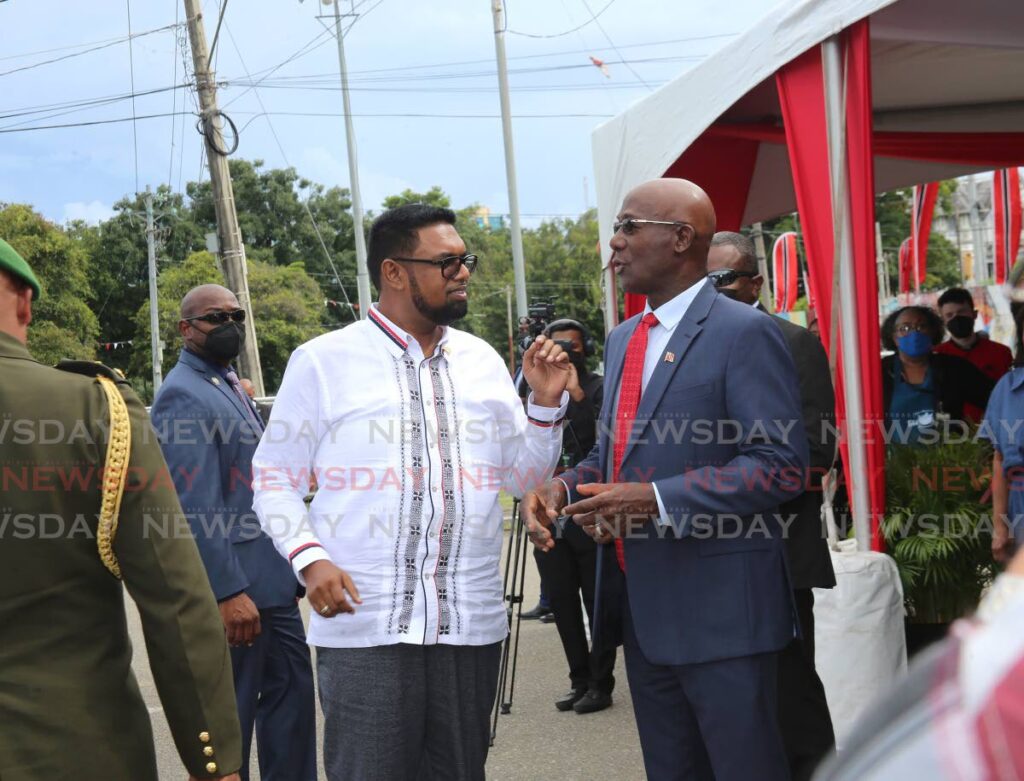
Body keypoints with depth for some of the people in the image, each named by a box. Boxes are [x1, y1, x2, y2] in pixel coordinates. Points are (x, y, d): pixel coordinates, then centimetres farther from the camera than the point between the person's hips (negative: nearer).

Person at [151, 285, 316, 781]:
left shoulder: (228, 383, 15)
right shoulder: (184, 395, -15)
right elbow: (195, 506, -22)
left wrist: (289, 567, 18)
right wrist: (230, 591, -26)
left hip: (270, 577, 9)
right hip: (234, 583, -9)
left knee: (292, 688, 14)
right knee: (230, 710, 1)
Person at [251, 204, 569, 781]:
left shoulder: (482, 360, 11)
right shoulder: (324, 361, 0)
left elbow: (525, 478, 15)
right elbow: (276, 479, 2)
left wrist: (547, 403, -1)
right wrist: (310, 559, -13)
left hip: (471, 625, 4)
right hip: (364, 625, -3)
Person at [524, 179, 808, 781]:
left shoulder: (744, 333, -11)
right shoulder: (623, 339, 15)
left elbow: (781, 466, -18)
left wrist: (656, 500, -24)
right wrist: (562, 488, 2)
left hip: (719, 611, -8)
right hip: (643, 610, 8)